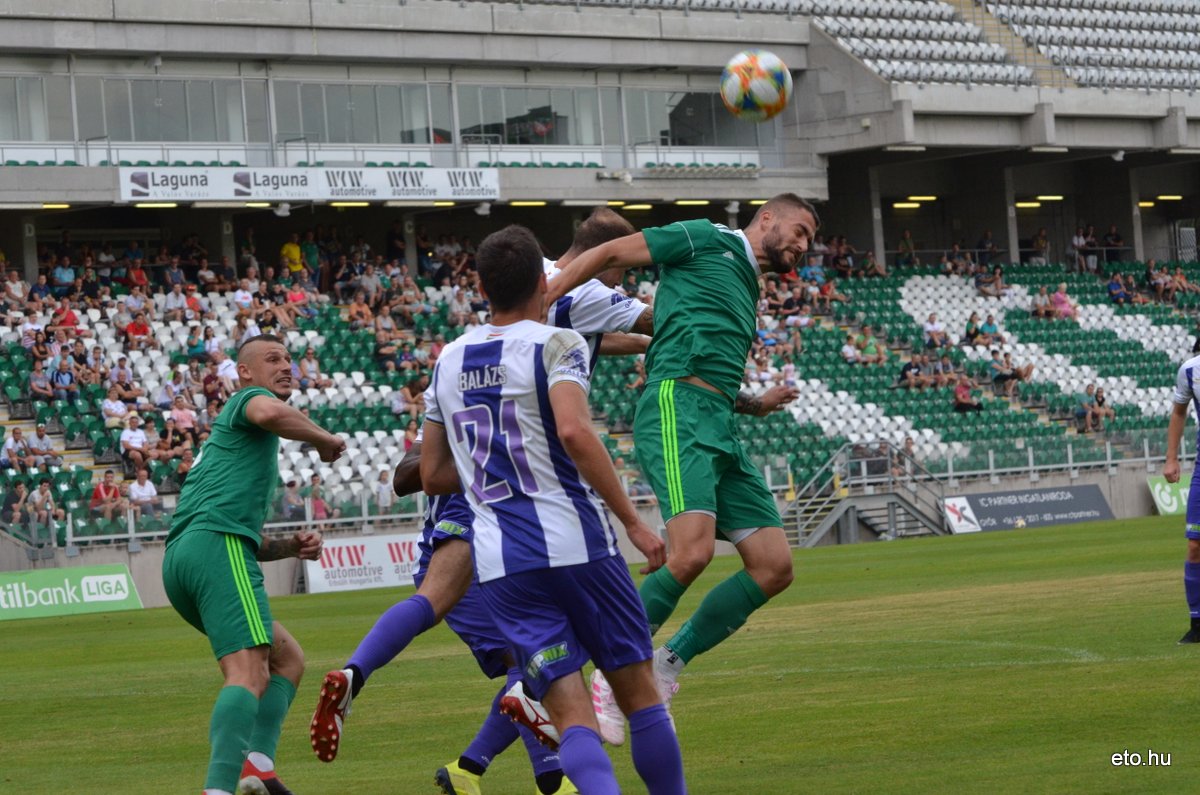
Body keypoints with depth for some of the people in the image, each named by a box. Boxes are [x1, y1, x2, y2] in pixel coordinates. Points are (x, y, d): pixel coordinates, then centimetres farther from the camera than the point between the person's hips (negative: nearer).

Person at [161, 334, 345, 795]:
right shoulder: (247, 397, 9)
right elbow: (269, 412, -19)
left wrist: (290, 546, 18)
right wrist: (325, 439, -3)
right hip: (217, 547, -10)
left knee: (287, 657, 18)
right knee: (248, 673, -21)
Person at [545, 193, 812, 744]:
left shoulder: (747, 292, 30)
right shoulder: (707, 240, 6)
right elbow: (609, 254, 3)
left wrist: (757, 405, 20)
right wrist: (539, 307, -5)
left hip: (718, 428, 9)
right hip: (676, 409, -9)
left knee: (774, 567, -1)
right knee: (692, 551, -26)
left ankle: (664, 668, 6)